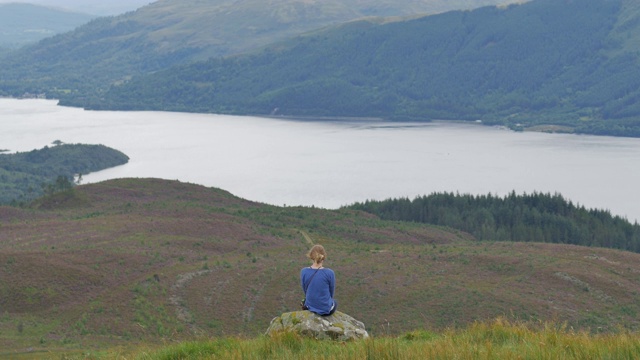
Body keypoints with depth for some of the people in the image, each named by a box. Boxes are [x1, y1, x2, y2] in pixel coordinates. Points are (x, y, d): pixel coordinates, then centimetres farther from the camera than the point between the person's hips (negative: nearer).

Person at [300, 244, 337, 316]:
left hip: (310, 307, 2)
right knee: (334, 302, 35)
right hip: (326, 309, -2)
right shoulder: (329, 273, -20)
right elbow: (331, 292, -3)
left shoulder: (303, 272, -14)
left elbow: (305, 291, 1)